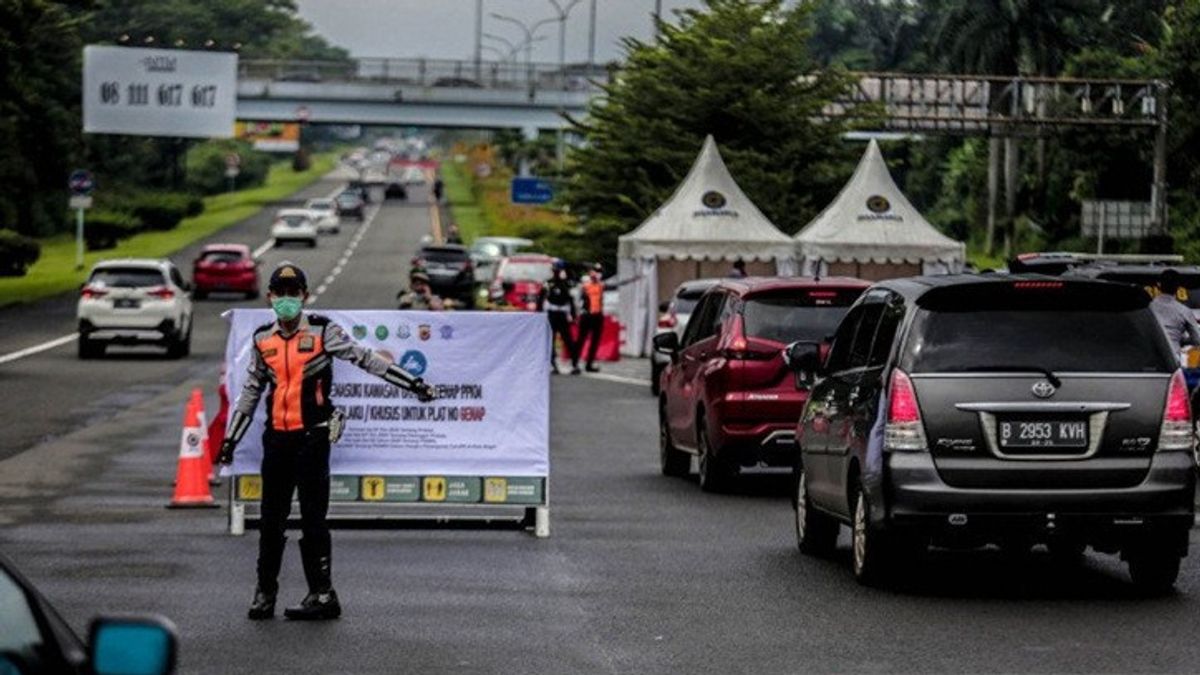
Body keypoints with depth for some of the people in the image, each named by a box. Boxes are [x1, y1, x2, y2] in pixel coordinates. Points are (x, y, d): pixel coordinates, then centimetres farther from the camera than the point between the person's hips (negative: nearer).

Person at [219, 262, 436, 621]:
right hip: (277, 437, 4)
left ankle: (322, 594, -1)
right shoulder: (262, 339, 10)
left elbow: (364, 358, -1)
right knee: (271, 518, 7)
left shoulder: (322, 331, -1)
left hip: (312, 436, -4)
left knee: (313, 517, -4)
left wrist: (412, 383, -5)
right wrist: (231, 438, 18)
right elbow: (251, 391, 18)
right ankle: (265, 591, 16)